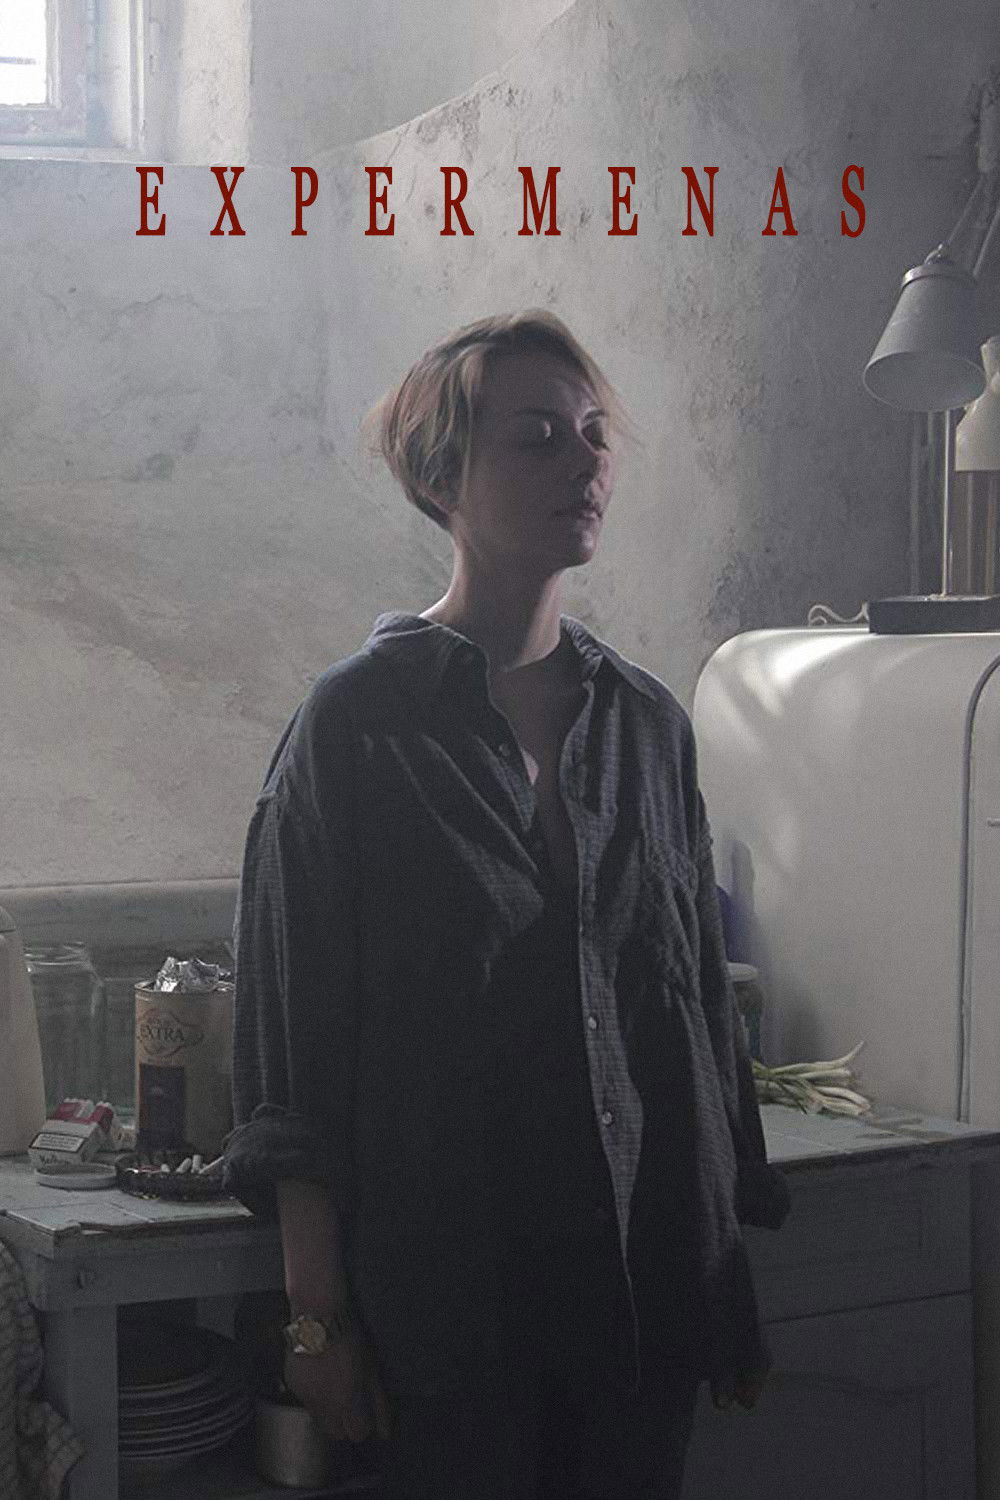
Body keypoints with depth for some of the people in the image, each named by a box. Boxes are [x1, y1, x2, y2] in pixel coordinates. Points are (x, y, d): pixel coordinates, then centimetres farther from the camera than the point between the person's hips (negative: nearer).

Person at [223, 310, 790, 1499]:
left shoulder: (646, 721, 7)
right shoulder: (358, 721, -7)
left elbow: (702, 994, 13)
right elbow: (293, 1042, -7)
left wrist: (734, 1266, 13)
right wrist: (318, 1315, -10)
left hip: (653, 1263, 5)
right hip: (446, 1273, -4)